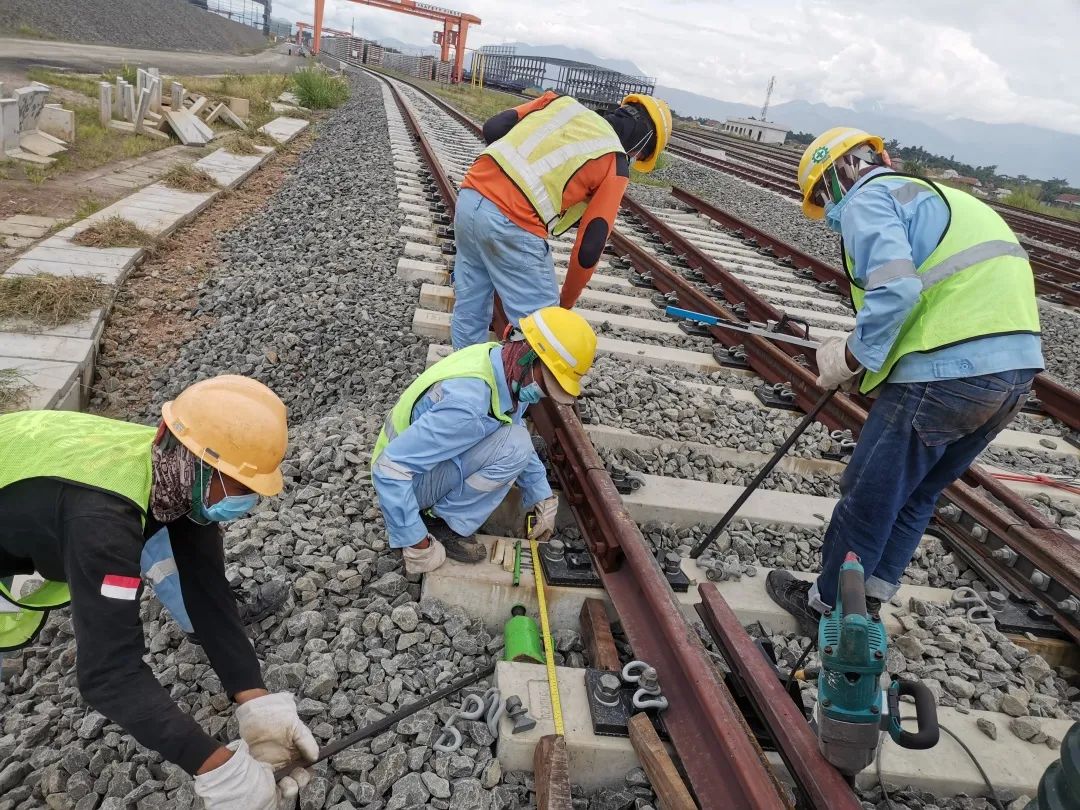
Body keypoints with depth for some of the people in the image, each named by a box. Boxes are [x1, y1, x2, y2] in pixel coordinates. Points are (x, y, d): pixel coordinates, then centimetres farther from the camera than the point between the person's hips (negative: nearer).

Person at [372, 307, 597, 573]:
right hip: (407, 479, -9)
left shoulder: (504, 364, -9)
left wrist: (543, 498, 10)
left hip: (428, 457, 9)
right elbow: (389, 468, -34)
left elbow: (518, 432, 10)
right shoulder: (467, 402, -36)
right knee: (513, 446, -24)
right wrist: (417, 545, -27)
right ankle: (443, 524, -8)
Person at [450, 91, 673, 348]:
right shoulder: (614, 164, 4)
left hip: (470, 196, 7)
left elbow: (492, 128, 11)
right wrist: (565, 303, 14)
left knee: (469, 311, 21)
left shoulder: (563, 103, 18)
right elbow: (589, 247, 1)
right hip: (512, 225, -7)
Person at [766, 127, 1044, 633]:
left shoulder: (867, 199, -1)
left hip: (946, 372, -9)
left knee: (868, 498, 8)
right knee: (918, 495, 22)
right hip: (1016, 367, 9)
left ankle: (826, 606, 25)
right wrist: (869, 358, 18)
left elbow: (894, 289, -19)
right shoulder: (931, 196, 28)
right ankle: (868, 601, 34)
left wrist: (853, 357, -6)